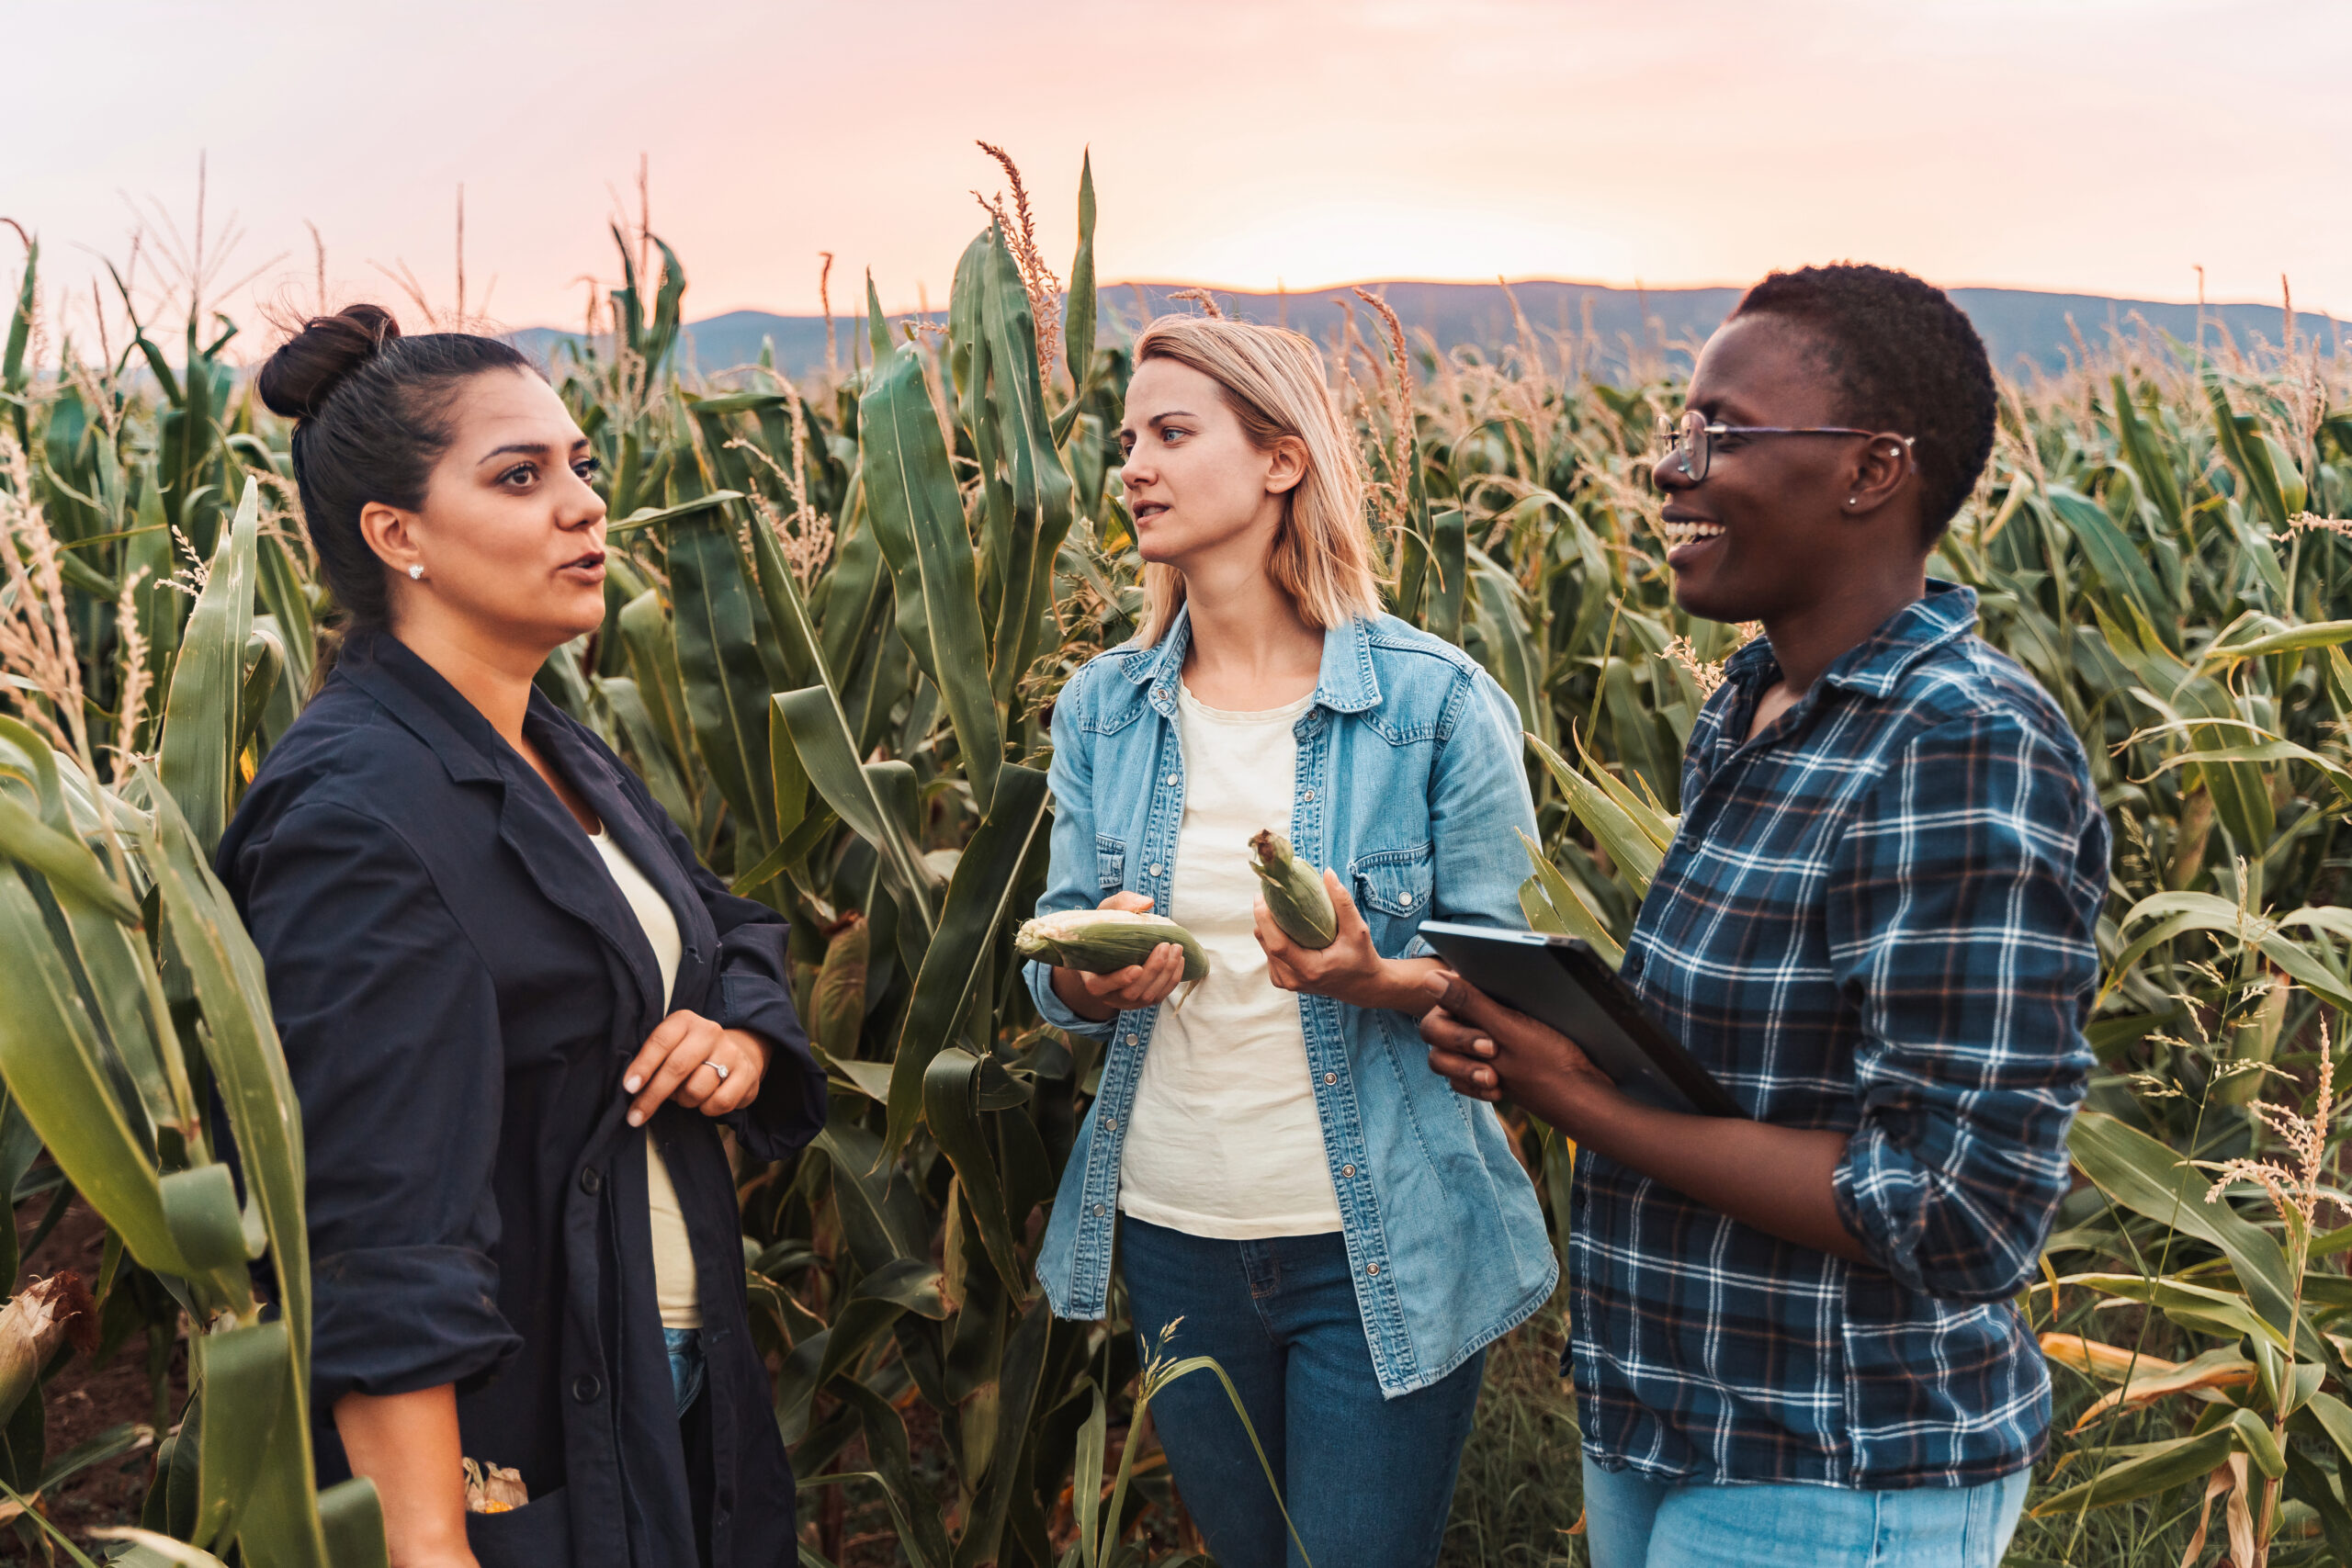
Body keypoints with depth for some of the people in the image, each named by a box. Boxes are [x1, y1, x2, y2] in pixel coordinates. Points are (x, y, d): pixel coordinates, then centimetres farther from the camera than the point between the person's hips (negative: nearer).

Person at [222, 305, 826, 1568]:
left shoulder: (562, 759, 8)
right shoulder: (354, 812, -21)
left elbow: (731, 933, 20)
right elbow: (377, 1232, -26)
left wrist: (742, 1038, -4)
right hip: (496, 1435, -9)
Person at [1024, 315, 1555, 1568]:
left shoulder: (1436, 702, -10)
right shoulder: (1101, 710, 2)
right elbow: (1054, 971, 6)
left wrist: (1372, 976, -26)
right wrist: (1094, 979, -18)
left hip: (1381, 1246, -4)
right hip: (1171, 1235, 4)